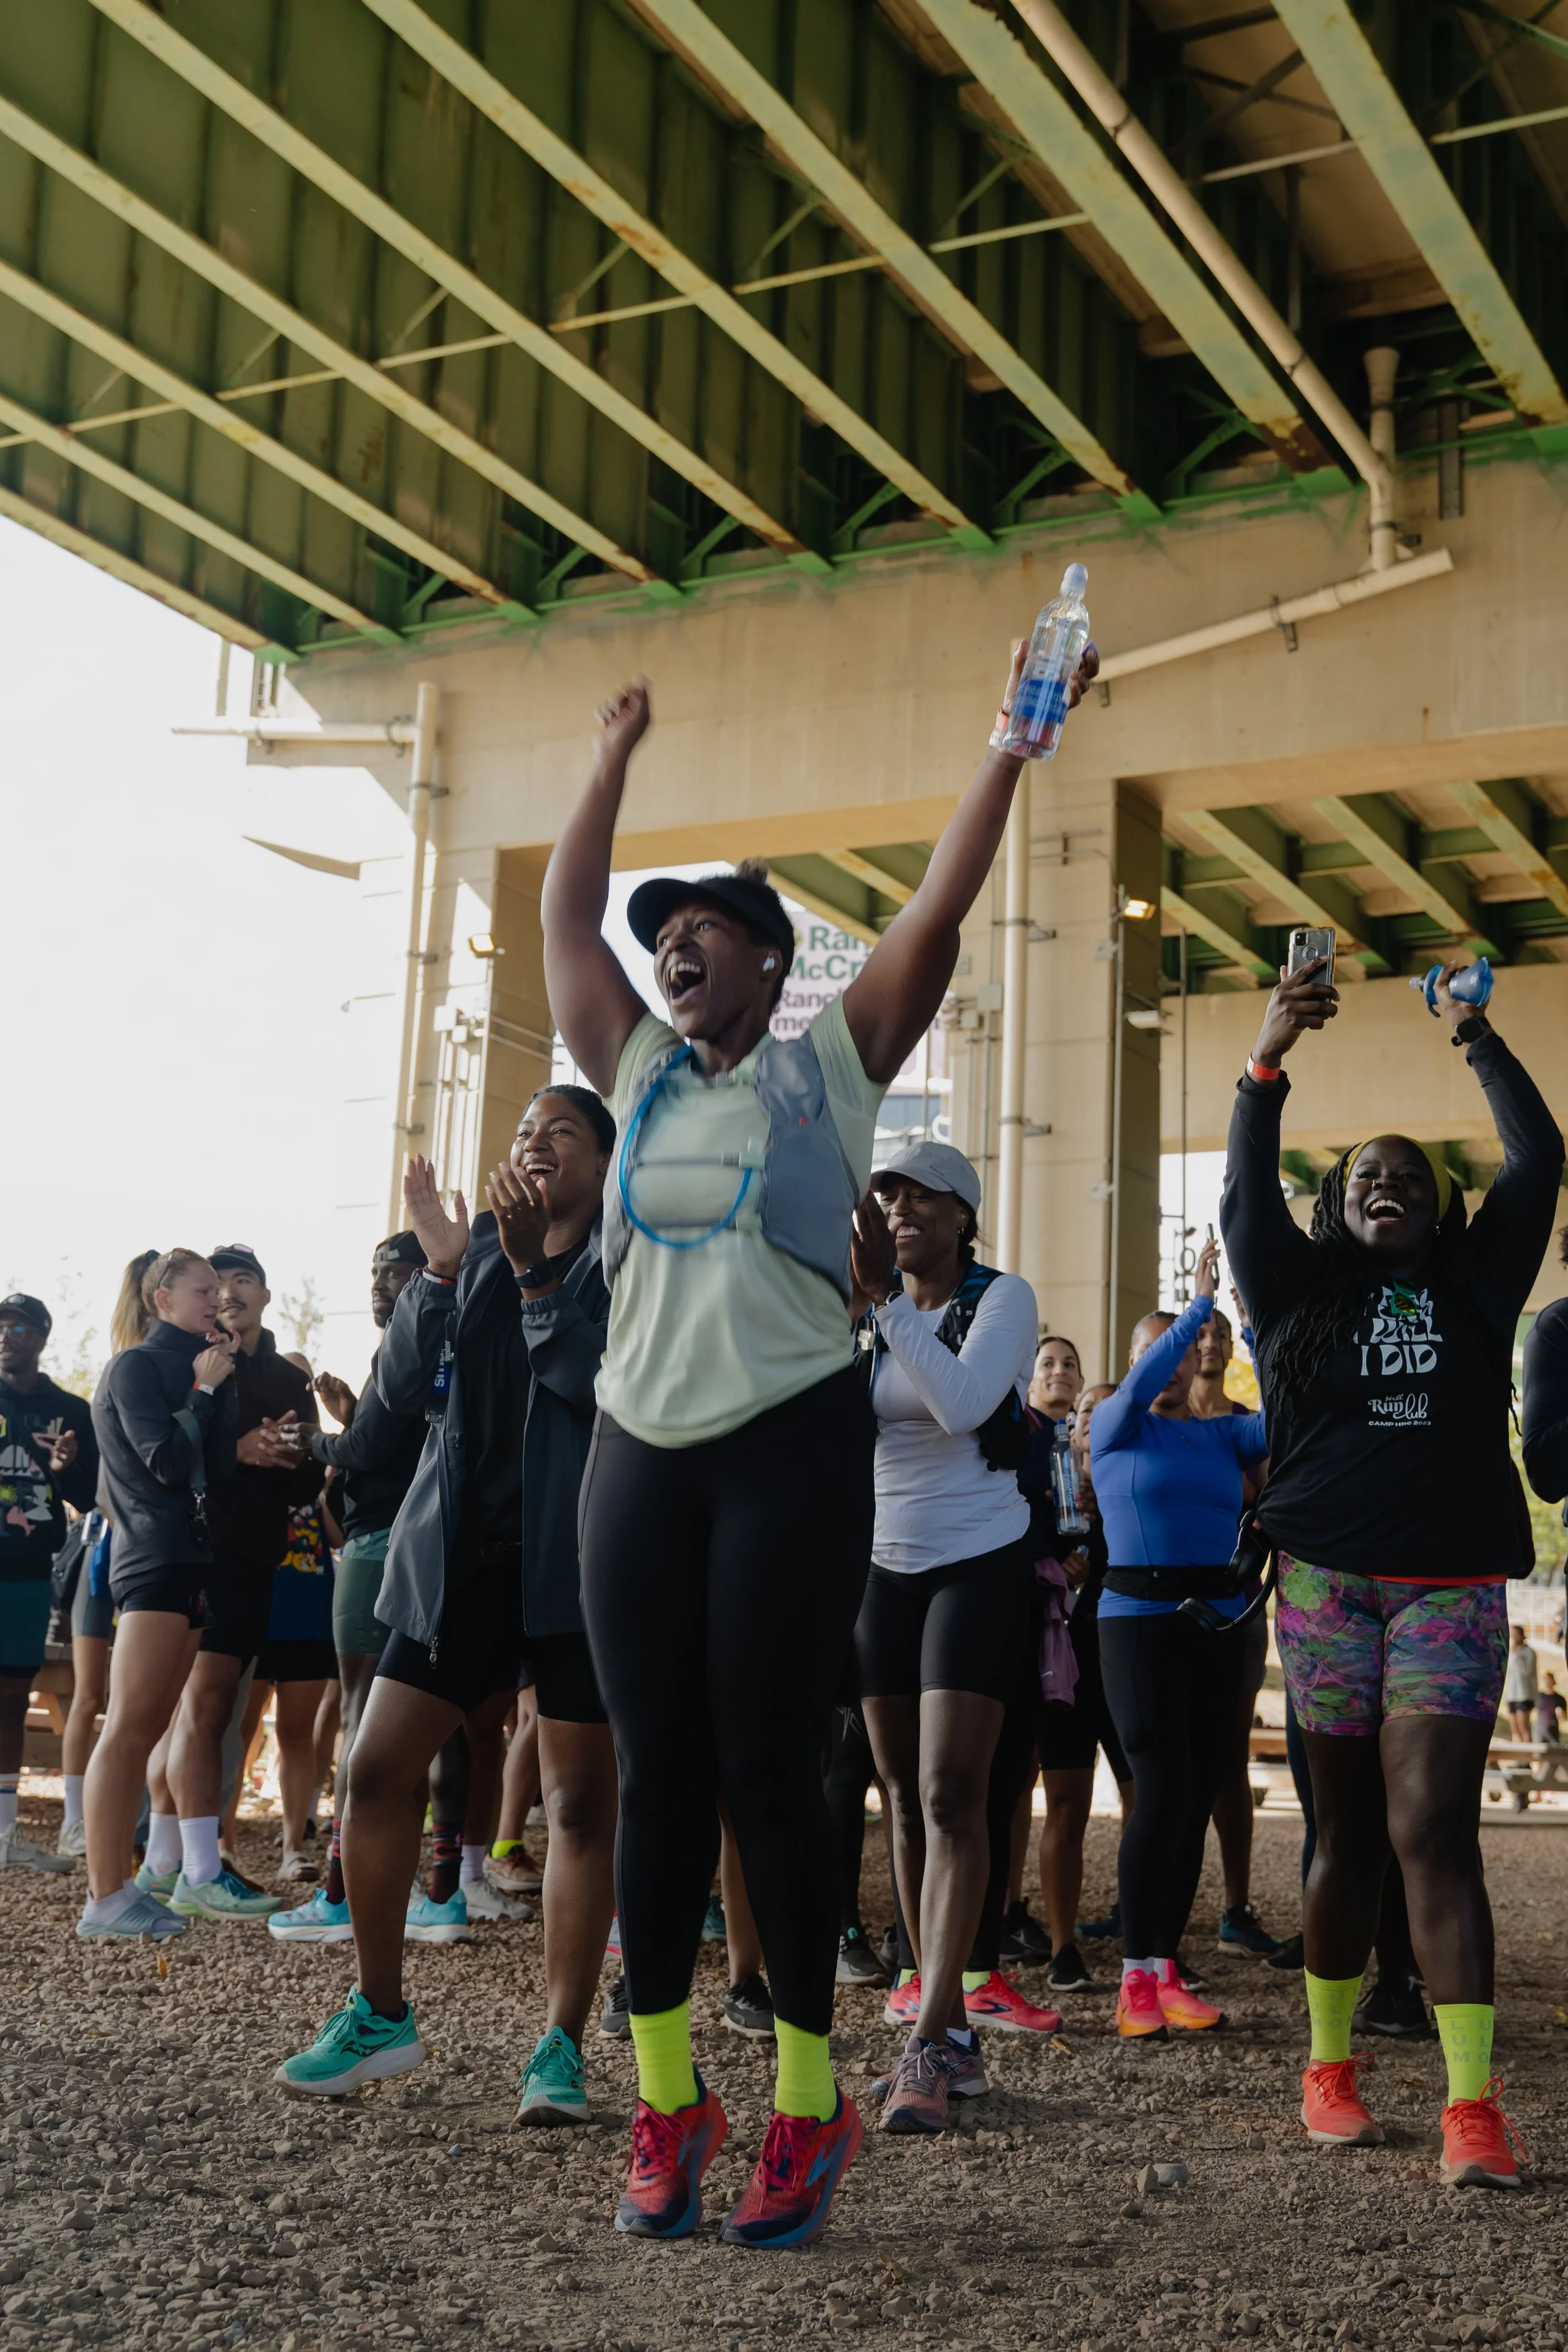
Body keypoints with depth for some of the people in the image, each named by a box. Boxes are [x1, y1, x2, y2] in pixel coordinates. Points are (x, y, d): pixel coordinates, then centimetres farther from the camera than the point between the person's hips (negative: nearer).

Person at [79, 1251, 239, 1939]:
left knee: (148, 1730, 6)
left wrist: (221, 1380, 5)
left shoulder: (186, 1369, 21)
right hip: (153, 1560, -9)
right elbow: (168, 1461, -15)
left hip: (186, 1559, 9)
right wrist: (206, 1388, -5)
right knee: (129, 1728, -13)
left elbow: (218, 1464, 10)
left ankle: (116, 1888, 8)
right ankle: (106, 1900, -16)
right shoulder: (136, 1367, -4)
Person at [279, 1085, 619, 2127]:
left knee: (582, 1801, -1)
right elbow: (400, 1384, 5)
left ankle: (562, 2046, 9)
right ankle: (380, 2014, 19)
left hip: (577, 1559, -5)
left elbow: (608, 1385, -17)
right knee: (379, 1768, 2)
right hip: (464, 1550, 5)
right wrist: (442, 1266, -8)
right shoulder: (481, 1249, 14)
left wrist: (533, 1269, -21)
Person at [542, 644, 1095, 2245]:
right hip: (641, 1448, 4)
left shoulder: (830, 1065, 4)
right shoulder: (644, 1077, 15)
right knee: (656, 1775, 4)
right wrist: (612, 763, 28)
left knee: (771, 1772, -2)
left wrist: (1009, 742, -5)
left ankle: (807, 2110, 8)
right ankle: (666, 2099, 13)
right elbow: (564, 920, 21)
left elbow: (936, 914, -3)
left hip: (791, 1447, -4)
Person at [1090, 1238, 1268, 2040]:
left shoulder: (1221, 1434, 13)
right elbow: (1141, 1386, -16)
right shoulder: (1116, 1425, 4)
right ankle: (1135, 1978, -4)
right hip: (1141, 1620, -4)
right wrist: (1200, 1301, -19)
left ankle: (1166, 1970, 12)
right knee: (1164, 1792, -12)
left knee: (1198, 1798, 4)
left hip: (1218, 1624, 4)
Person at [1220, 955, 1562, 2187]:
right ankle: (1330, 2067, 20)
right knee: (1350, 1832, 7)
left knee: (1434, 1829, -10)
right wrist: (1269, 1060, -17)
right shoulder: (1301, 1289, 9)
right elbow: (1246, 1193, -5)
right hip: (1329, 1577, 1)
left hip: (1451, 1584, 0)